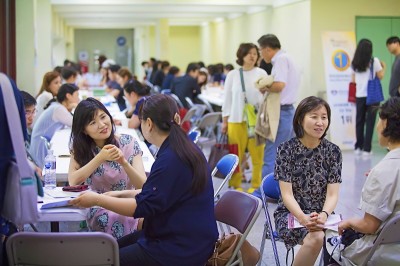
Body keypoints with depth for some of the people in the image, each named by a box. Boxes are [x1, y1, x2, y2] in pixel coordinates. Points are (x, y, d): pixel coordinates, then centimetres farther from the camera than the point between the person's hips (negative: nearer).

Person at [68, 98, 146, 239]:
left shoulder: (128, 143, 0)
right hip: (97, 210, 0)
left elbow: (143, 186, -9)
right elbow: (73, 181, -13)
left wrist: (124, 162, -26)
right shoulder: (80, 147, 3)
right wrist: (101, 157, -21)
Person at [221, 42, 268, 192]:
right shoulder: (232, 75, 8)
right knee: (236, 155, 1)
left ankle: (256, 184, 10)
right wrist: (224, 121, 7)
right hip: (236, 119, 1)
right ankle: (236, 184, 13)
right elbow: (227, 99, 10)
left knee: (257, 154, -1)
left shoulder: (261, 73, 5)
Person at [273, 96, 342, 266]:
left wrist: (323, 215, -23)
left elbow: (332, 194, -1)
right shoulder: (286, 149, -4)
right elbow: (287, 194, -8)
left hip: (322, 213, 2)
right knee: (315, 238, -33)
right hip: (291, 213, -2)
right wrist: (303, 218, -25)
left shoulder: (333, 151, 3)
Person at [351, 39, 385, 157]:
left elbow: (353, 80, 9)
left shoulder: (354, 63, 4)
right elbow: (380, 76, 0)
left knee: (359, 121, 11)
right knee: (370, 122, 0)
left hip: (359, 96, 4)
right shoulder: (374, 61, -7)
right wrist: (384, 67, 16)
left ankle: (358, 147, 16)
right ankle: (366, 149, -3)